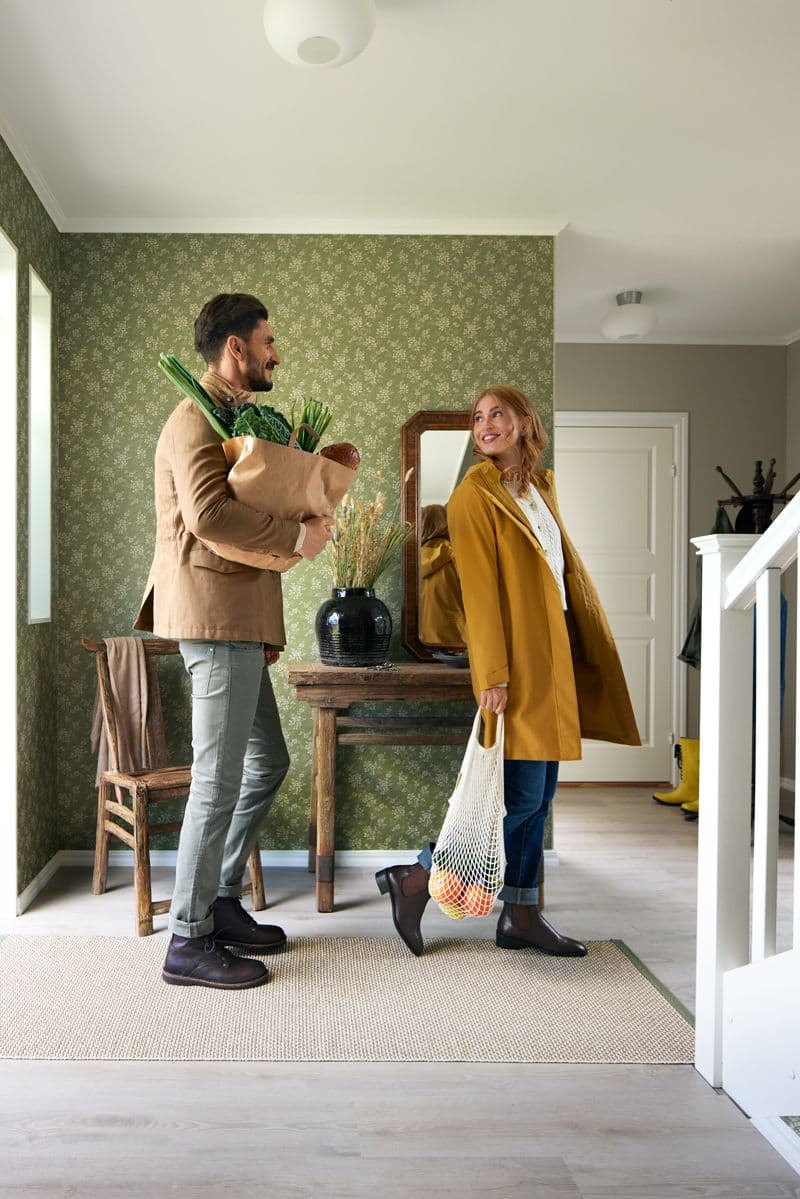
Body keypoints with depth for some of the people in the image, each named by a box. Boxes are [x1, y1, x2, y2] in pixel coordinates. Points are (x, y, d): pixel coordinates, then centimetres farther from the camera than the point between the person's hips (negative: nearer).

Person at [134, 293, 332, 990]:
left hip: (236, 623, 10)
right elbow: (208, 513, -29)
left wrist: (264, 626, 19)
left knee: (268, 762, 16)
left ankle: (220, 901, 28)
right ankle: (189, 941, 7)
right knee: (220, 781, -5)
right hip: (215, 620, -10)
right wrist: (296, 536, -18)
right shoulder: (197, 421, -10)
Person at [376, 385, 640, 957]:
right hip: (517, 659, -8)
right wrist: (493, 673, -18)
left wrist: (590, 648, 15)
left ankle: (521, 916, 19)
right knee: (523, 796, -7)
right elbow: (480, 588, -13)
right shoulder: (475, 493, -7)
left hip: (553, 655, 8)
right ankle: (414, 878, 4)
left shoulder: (541, 487, 16)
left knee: (538, 796, 9)